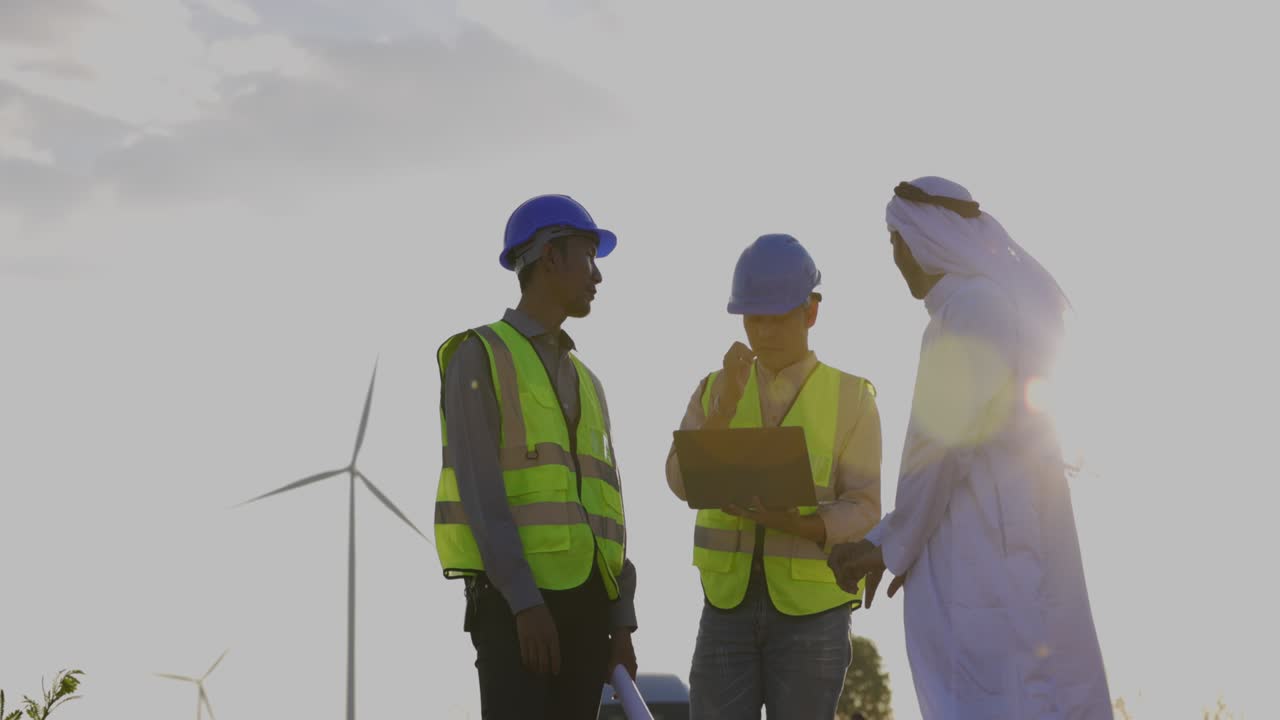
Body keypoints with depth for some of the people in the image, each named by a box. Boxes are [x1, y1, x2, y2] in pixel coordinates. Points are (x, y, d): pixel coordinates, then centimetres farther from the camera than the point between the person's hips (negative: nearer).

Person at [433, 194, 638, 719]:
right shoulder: (479, 357, -2)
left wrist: (621, 622, 9)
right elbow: (481, 492, -13)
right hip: (515, 601, -7)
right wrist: (526, 603, -21)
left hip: (583, 599, 7)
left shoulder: (585, 383, 22)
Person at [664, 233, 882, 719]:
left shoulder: (852, 399, -2)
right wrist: (727, 402, -23)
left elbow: (862, 513, -8)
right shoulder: (713, 393, 6)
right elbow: (683, 483, -10)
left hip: (813, 609, -2)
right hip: (730, 605, 2)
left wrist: (792, 524, -28)